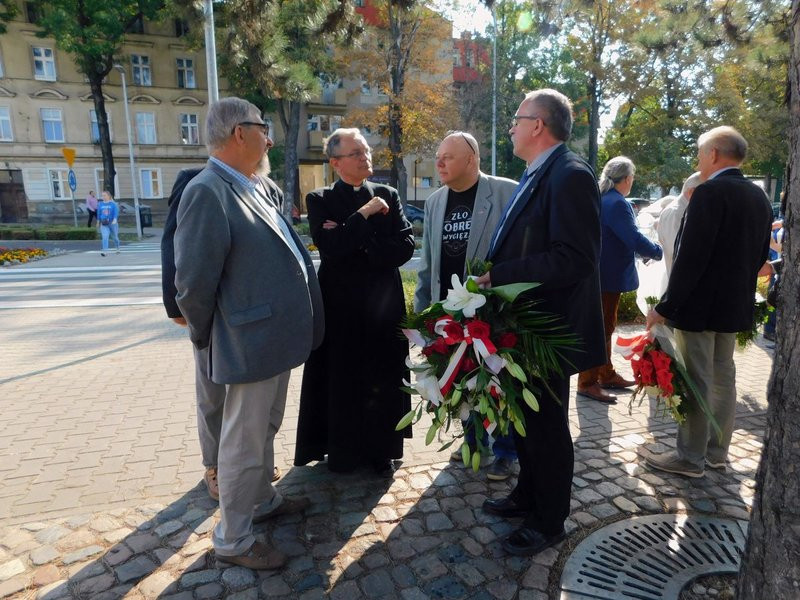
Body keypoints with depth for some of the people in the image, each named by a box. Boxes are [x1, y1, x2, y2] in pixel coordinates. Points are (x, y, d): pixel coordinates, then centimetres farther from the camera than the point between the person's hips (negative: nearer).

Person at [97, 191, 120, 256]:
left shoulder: (113, 204, -4)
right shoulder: (100, 204, 7)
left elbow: (116, 212, -15)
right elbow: (98, 213, 16)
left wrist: (115, 220, -30)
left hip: (112, 223, -2)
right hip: (104, 224, 2)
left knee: (115, 237, 13)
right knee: (105, 237, -15)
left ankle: (118, 249, 36)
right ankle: (104, 251, -23)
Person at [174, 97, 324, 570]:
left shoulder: (261, 188, 10)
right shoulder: (208, 192, -18)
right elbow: (194, 282, -18)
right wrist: (205, 337, -5)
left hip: (278, 335, 9)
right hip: (252, 342, -9)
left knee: (265, 430, 24)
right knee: (245, 441, 7)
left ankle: (263, 500, 45)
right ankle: (233, 540, 26)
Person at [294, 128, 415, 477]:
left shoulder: (388, 195, 6)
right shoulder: (320, 201, 0)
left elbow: (405, 246, -5)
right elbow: (329, 247, -16)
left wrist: (357, 247, -12)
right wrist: (363, 215, -15)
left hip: (384, 304, 2)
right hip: (341, 306, -2)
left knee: (383, 379, 8)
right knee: (342, 379, 6)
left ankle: (380, 449, 24)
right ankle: (341, 450, 24)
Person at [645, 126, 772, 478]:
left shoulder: (710, 192, -17)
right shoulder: (758, 196, 11)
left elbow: (690, 257, -22)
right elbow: (759, 254, 15)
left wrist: (665, 306, -18)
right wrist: (738, 289, 21)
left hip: (700, 305, -9)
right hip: (735, 304, 9)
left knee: (695, 382, -1)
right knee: (723, 378, 15)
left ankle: (690, 458, 9)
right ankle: (716, 451, 27)